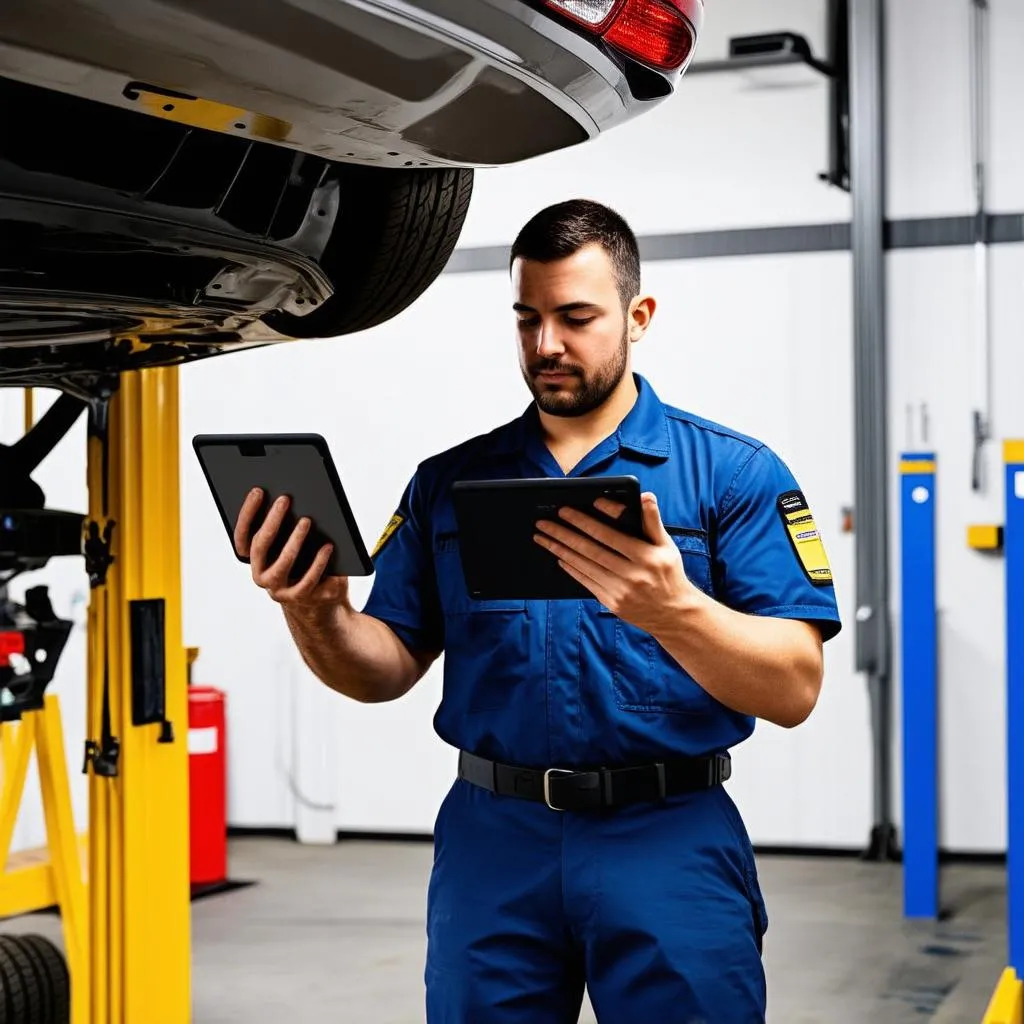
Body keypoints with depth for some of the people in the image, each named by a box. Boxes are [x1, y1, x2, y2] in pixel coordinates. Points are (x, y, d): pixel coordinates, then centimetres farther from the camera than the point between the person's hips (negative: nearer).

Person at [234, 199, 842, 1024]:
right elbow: (386, 669, 8)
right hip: (493, 840, 3)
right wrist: (316, 613, -14)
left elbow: (794, 690, -10)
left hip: (670, 841, -2)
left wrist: (674, 612, -28)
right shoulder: (449, 483, 10)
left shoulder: (733, 472, -1)